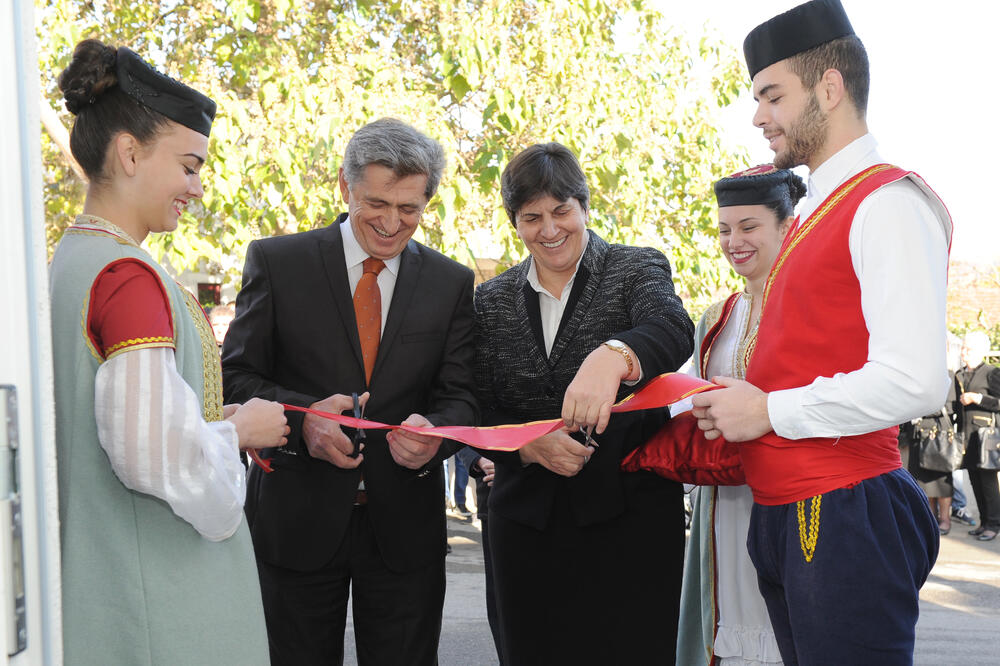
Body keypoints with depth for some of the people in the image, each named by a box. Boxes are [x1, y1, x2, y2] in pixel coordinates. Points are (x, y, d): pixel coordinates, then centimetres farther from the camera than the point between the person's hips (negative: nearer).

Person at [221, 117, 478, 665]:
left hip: (405, 523, 2)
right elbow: (234, 377, -3)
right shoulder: (276, 261, -1)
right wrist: (301, 417, -23)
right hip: (296, 518, -1)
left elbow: (459, 394, 3)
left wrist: (434, 433, -21)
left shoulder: (452, 283, 5)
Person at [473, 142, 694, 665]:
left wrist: (613, 356, -42)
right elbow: (480, 414, 6)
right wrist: (529, 443, -16)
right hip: (527, 519, 3)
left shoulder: (636, 268, 2)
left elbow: (672, 329, -21)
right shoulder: (492, 300, 10)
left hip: (630, 513, -2)